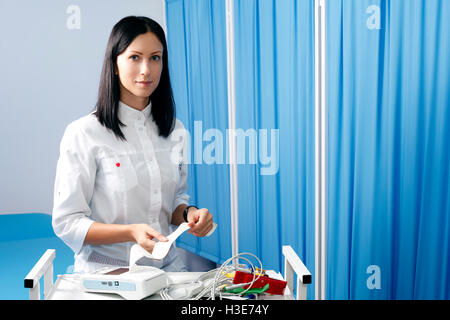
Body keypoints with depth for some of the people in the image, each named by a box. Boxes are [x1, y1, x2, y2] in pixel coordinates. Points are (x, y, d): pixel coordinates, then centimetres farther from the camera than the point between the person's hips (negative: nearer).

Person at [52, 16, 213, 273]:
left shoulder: (174, 130, 8)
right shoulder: (83, 134, -8)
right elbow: (67, 223, -7)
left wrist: (189, 213, -5)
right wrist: (131, 232, -21)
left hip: (167, 266, 4)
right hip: (105, 271, -3)